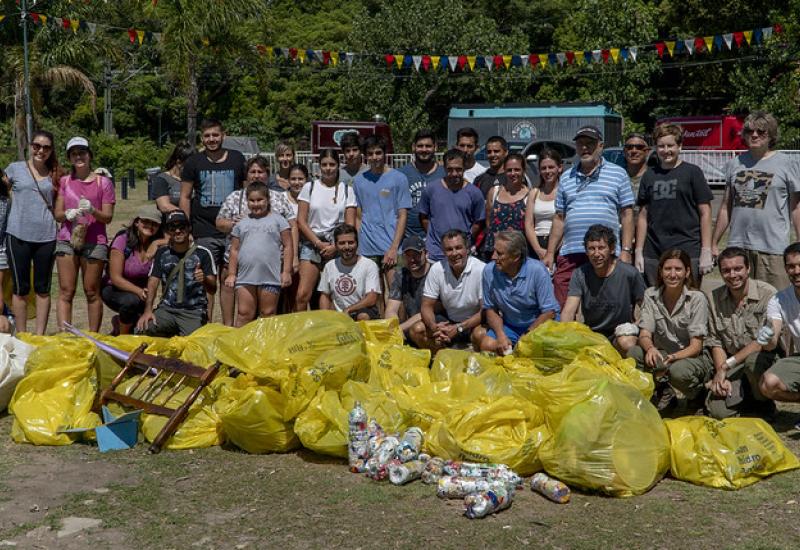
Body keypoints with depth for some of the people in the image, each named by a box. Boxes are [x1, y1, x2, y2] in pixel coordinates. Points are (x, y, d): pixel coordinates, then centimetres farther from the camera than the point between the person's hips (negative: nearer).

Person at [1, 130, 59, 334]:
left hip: (46, 237, 2)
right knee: (20, 289, 4)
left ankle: (40, 336, 12)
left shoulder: (55, 174, 10)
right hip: (18, 235, -2)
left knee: (43, 289, 6)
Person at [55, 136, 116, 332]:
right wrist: (67, 214, -12)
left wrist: (92, 210, -18)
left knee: (92, 292, 1)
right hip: (66, 241, 2)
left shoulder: (103, 182, 5)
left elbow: (108, 217, 2)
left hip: (94, 242, -2)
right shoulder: (64, 181, 13)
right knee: (66, 292, -3)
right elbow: (57, 214, 11)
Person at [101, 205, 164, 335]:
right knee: (131, 300, -36)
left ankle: (119, 322, 17)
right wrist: (139, 291, -34)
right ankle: (123, 337, -7)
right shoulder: (123, 240, -19)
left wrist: (157, 243, -29)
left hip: (141, 289, 4)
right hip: (114, 289, -4)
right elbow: (115, 278, -20)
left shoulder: (156, 244, -9)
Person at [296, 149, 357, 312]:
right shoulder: (309, 187, 7)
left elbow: (350, 225, 5)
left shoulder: (347, 190, 9)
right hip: (312, 243, -1)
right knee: (302, 295, -13)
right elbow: (301, 221, 3)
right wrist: (318, 243, -7)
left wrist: (336, 246, -8)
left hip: (337, 247, 1)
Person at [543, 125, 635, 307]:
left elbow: (626, 215, 5)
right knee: (562, 310, -1)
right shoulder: (566, 177, 17)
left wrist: (626, 251, -4)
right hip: (569, 254, 3)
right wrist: (550, 253, 12)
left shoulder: (617, 174, 8)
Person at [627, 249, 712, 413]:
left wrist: (673, 357, -34)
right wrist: (650, 348, -31)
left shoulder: (697, 298, -13)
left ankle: (697, 393, 1)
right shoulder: (651, 295, -3)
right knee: (633, 353, -26)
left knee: (679, 370, -37)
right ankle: (664, 394, -1)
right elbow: (644, 334, -7)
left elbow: (696, 346, -15)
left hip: (692, 357, -3)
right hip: (661, 356, 3)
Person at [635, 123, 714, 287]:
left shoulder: (692, 172, 3)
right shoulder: (649, 175, 13)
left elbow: (705, 213, 0)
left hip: (688, 252, -3)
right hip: (653, 254, 3)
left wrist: (706, 251, -6)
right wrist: (638, 252, 8)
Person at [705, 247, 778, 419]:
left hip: (765, 357, -3)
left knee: (753, 361, -38)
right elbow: (715, 342, 4)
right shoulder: (715, 298, 2)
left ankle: (764, 405, -7)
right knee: (718, 410, -19)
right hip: (732, 367, 3)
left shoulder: (767, 294, -13)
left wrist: (728, 364, -18)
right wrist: (721, 375, -12)